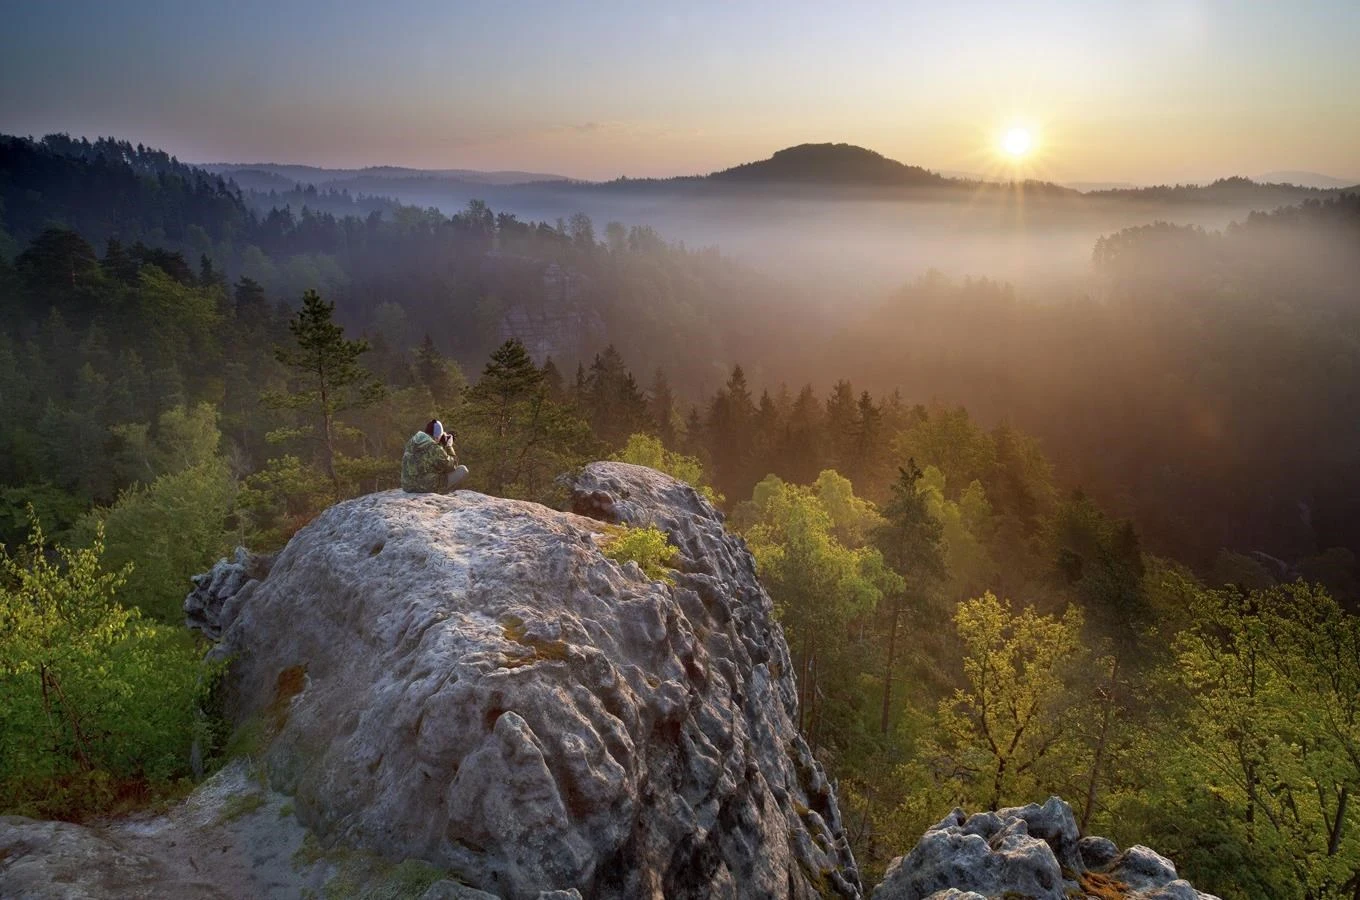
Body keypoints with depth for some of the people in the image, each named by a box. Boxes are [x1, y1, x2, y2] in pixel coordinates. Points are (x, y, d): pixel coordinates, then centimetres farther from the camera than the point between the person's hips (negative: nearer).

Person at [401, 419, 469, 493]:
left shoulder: (412, 442, 1)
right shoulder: (435, 449, -22)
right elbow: (452, 466, -6)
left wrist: (442, 444, 13)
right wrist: (449, 446, 4)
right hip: (428, 489, -8)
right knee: (463, 470, 3)